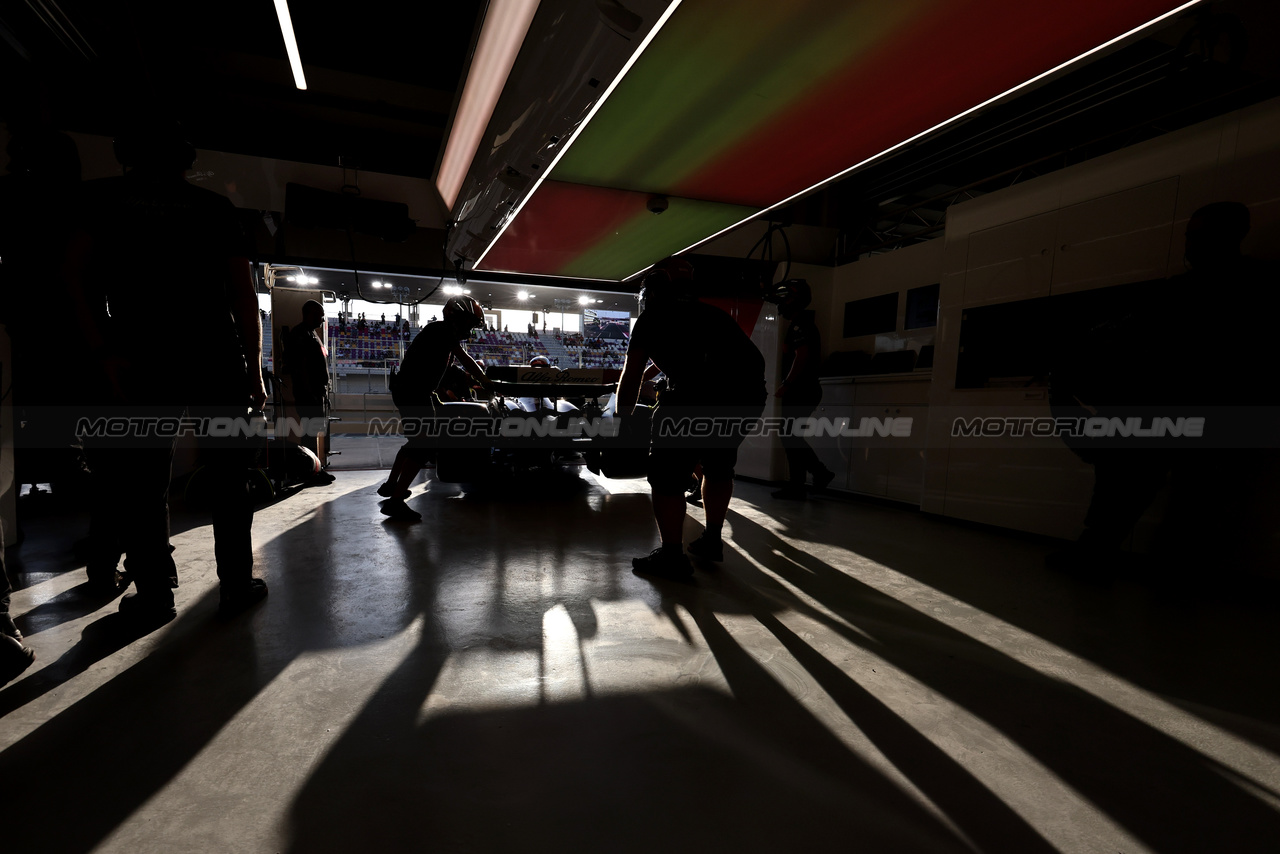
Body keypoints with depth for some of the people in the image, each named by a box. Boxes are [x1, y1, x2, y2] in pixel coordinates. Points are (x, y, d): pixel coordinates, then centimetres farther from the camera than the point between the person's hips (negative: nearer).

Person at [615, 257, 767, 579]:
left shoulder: (652, 317, 20)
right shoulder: (710, 313, 35)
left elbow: (631, 378, 22)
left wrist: (623, 422, 37)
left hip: (701, 390, -6)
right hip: (750, 392, 7)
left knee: (667, 473, 8)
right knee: (719, 465, 26)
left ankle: (672, 557, 12)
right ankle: (712, 540, 37)